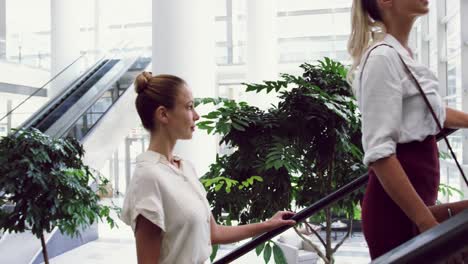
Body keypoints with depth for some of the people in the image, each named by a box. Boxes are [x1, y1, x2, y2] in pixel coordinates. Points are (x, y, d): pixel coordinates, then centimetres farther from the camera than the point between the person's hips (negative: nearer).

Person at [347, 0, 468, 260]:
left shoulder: (402, 54, 13)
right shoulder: (383, 56, -16)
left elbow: (432, 112, 31)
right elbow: (379, 152, -24)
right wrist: (427, 221, -24)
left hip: (415, 198, 9)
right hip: (398, 207, -9)